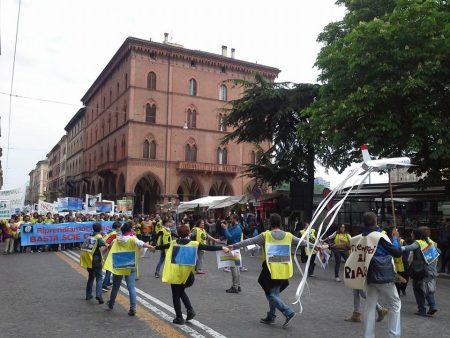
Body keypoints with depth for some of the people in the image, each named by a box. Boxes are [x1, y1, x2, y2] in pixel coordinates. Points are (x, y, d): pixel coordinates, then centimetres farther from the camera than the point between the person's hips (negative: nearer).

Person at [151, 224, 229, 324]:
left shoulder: (173, 243, 3)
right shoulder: (194, 244, -4)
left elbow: (163, 246, 21)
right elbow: (208, 247, -8)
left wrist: (155, 248, 41)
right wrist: (222, 248, -7)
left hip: (175, 273, -1)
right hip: (186, 273, 1)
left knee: (176, 295, 11)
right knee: (181, 291, 25)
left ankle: (179, 318, 14)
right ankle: (190, 309, 9)